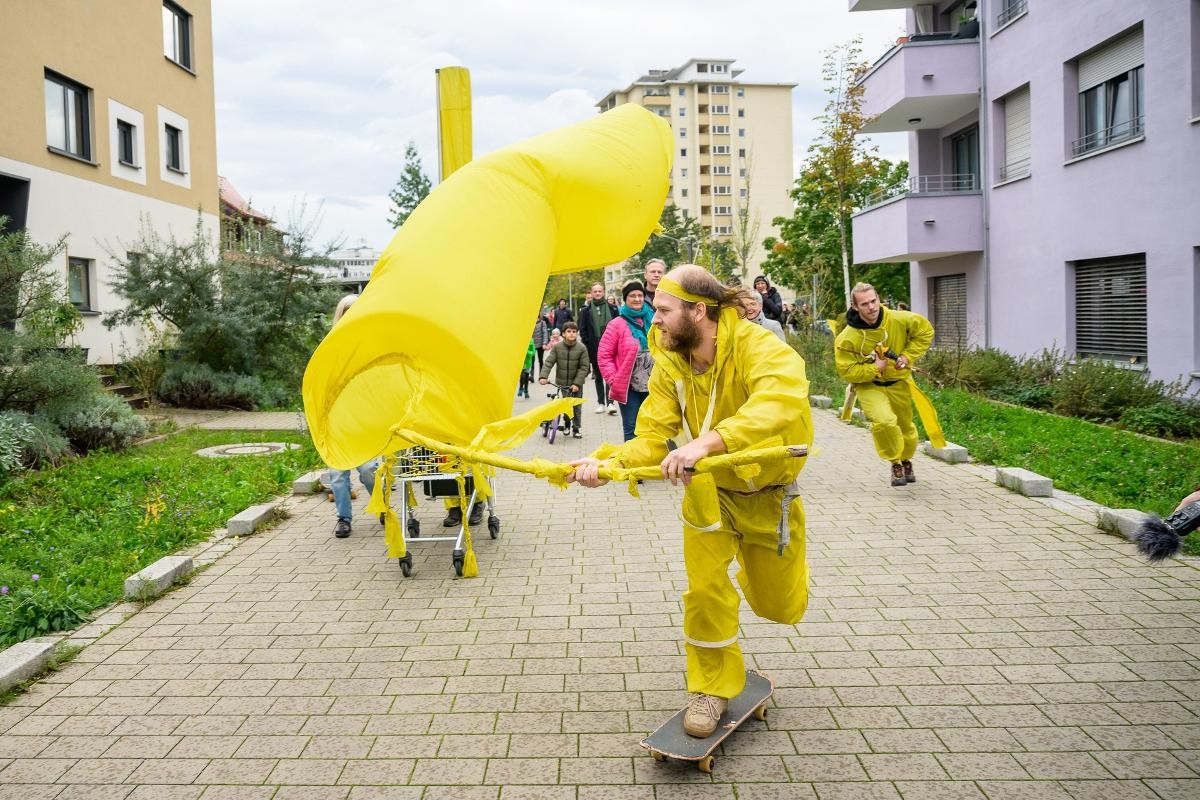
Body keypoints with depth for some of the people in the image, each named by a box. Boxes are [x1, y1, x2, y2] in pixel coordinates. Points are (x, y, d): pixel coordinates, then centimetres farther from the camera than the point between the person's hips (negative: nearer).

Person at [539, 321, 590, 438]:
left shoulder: (582, 348, -8)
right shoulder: (557, 347, -5)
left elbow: (584, 367, -9)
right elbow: (548, 363, -8)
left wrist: (577, 383, -17)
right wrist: (543, 377, -23)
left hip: (576, 384, -1)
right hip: (561, 383, 1)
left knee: (577, 407, 5)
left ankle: (576, 428, 18)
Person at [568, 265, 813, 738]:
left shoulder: (759, 348, -30)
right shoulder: (669, 364, -13)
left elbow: (781, 402, -51)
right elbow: (654, 436, -17)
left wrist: (706, 442, -63)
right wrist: (608, 465, -37)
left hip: (770, 494, -2)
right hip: (709, 491, 2)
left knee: (782, 608, 12)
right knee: (705, 589, -6)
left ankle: (756, 565, 48)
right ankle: (713, 686, 18)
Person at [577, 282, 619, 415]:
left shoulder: (612, 308, 5)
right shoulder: (585, 309, 6)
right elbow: (582, 329, 5)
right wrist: (587, 343, -4)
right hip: (594, 348, 1)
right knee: (598, 377, 10)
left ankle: (610, 402, -5)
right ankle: (601, 403, 17)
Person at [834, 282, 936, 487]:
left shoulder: (899, 320, -17)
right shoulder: (847, 339, -23)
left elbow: (925, 330, -1)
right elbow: (846, 371, -17)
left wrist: (907, 356, -11)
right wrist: (874, 368, -26)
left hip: (899, 383, 3)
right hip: (869, 386, -3)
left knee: (905, 426, 18)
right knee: (884, 421, -28)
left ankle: (906, 460, 50)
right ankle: (895, 463, -3)